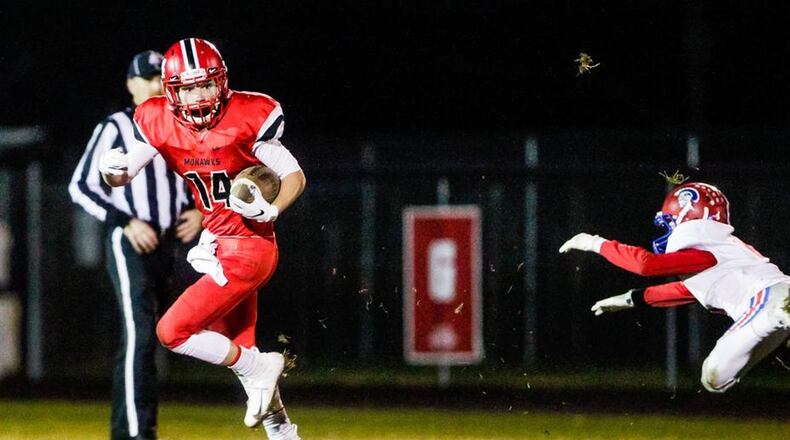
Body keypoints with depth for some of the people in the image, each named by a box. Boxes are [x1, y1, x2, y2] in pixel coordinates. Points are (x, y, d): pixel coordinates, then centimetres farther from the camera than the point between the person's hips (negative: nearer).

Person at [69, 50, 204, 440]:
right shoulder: (115, 128, -5)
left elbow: (187, 184, 27)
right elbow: (81, 186, -8)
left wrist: (195, 211, 5)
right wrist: (126, 222, -17)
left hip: (166, 244, 7)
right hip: (129, 244, -7)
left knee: (144, 338, 10)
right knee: (140, 334, -19)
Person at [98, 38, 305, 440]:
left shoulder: (245, 119, -19)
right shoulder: (162, 123, -5)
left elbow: (294, 176, -11)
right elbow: (125, 175, 0)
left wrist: (271, 210, -29)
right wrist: (113, 170, -23)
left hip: (246, 251, -7)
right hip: (218, 248, 7)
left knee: (172, 332, -14)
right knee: (237, 350, 16)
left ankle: (258, 369, 2)